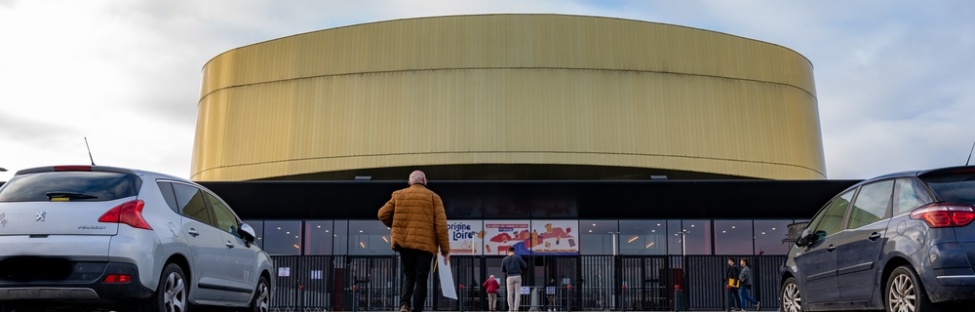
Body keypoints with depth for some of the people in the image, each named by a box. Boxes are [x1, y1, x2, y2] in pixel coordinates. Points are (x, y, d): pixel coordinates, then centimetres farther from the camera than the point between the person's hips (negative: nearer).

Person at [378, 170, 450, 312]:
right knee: (421, 280, 3)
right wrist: (445, 249, 0)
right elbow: (441, 224, -3)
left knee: (409, 275, 16)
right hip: (425, 244, -2)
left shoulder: (398, 195, 11)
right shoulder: (433, 197, 4)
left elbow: (382, 214, 8)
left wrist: (394, 226, 28)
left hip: (404, 242, 3)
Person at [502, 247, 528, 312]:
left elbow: (502, 270, 11)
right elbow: (525, 266, 2)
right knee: (517, 293, 2)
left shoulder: (504, 259, 4)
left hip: (509, 277, 1)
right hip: (517, 276, -1)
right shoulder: (518, 257, 0)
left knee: (510, 293, 9)